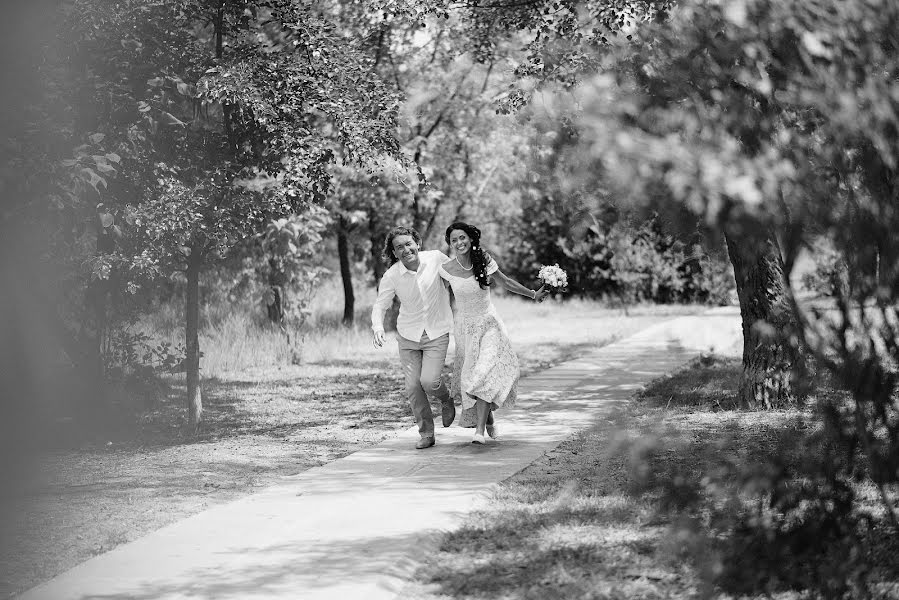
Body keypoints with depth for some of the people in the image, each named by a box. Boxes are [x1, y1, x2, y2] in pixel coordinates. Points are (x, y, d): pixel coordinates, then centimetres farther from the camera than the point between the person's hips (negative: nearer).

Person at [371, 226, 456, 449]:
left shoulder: (436, 258, -11)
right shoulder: (391, 276, -12)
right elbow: (380, 305, -4)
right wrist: (378, 327, -23)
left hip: (437, 333, -1)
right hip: (408, 336, 1)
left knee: (429, 381, -16)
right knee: (413, 387, -1)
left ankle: (446, 400, 20)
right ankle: (426, 434, 14)